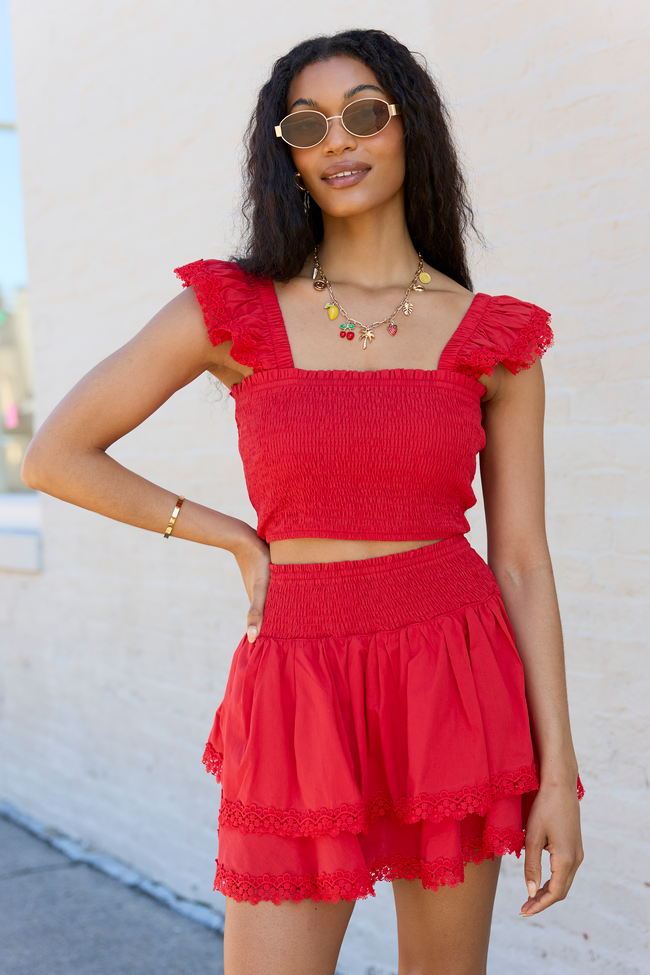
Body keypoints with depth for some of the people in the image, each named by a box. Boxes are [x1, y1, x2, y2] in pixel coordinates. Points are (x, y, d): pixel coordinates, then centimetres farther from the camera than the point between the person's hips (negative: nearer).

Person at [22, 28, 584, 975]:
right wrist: (242, 541, 3)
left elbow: (522, 560, 3)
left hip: (456, 683, 1)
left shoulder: (495, 339, 3)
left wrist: (557, 771, -1)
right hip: (299, 684, -1)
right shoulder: (233, 311, 0)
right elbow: (57, 456, 4)